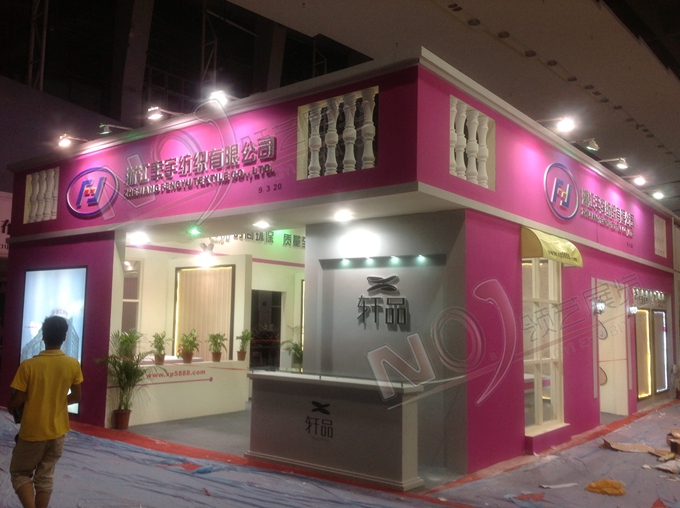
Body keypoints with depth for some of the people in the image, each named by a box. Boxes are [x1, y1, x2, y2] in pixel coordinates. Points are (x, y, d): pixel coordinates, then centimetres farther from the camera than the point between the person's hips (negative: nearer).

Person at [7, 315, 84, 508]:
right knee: (45, 476, 16)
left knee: (19, 472, 16)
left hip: (32, 431, -3)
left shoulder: (28, 365, -17)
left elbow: (17, 401, -12)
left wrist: (10, 408, 11)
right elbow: (76, 397, 1)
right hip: (58, 430, 3)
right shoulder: (73, 365, -9)